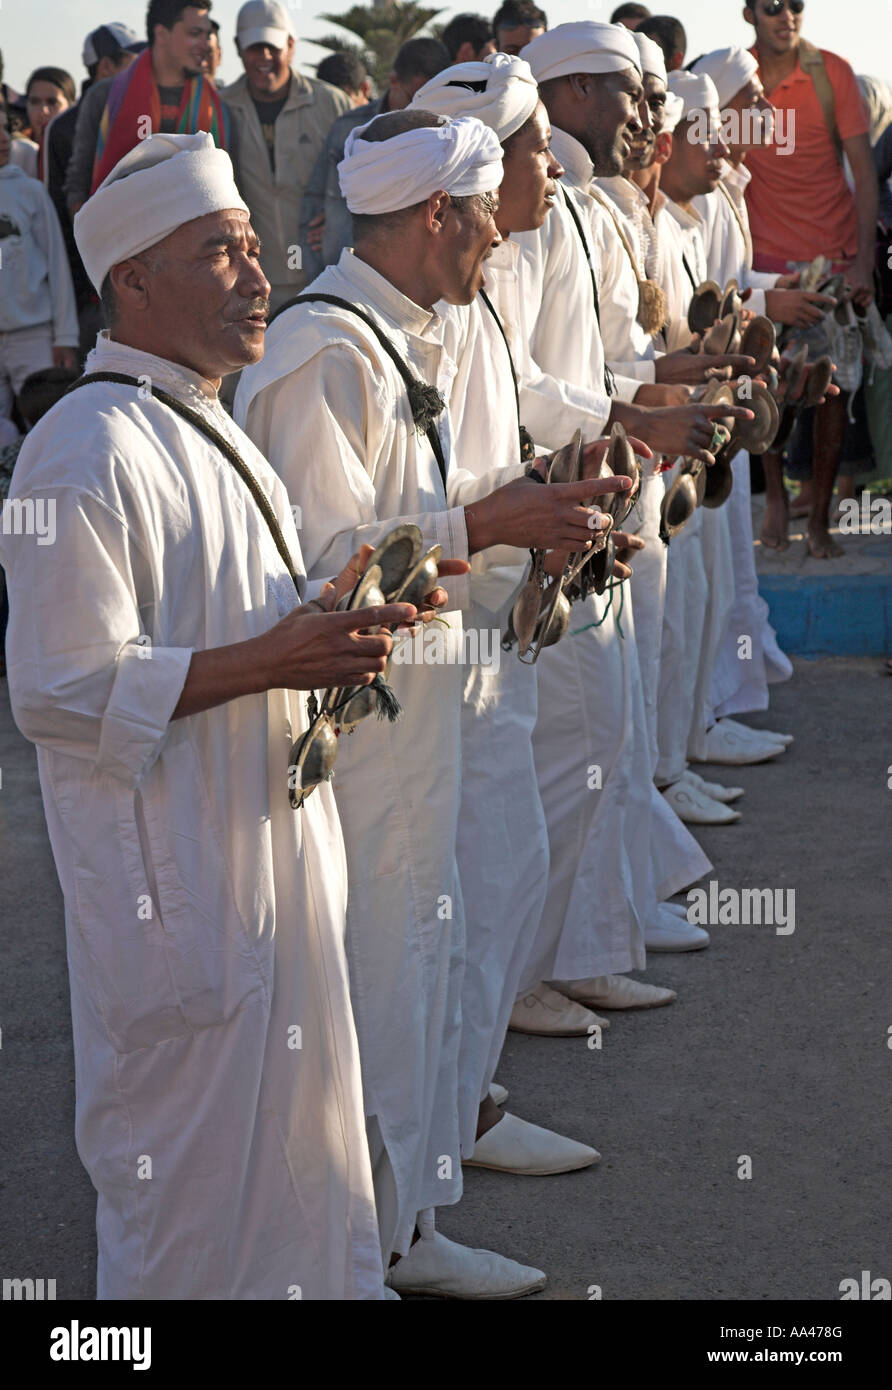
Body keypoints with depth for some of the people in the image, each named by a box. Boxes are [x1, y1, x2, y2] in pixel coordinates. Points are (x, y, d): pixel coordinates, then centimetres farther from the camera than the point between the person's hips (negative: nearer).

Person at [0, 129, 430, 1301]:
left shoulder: (200, 424, 12)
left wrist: (322, 630, 6)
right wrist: (265, 662, -25)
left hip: (265, 841, 10)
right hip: (173, 873, -10)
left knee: (283, 1107, 20)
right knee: (187, 1165, 3)